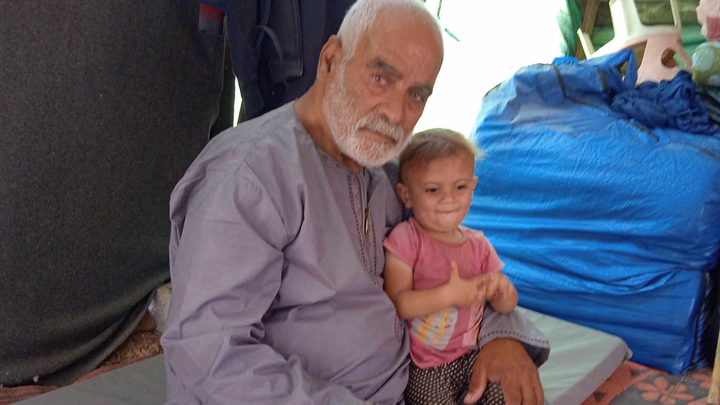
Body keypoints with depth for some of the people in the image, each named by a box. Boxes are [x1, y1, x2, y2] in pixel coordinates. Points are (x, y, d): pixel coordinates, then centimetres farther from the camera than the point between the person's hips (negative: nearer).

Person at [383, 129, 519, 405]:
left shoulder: (478, 245, 1)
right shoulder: (406, 239, -13)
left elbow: (506, 307, 6)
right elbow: (396, 303, -20)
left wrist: (502, 289, -17)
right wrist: (449, 295, -26)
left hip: (470, 355, 4)